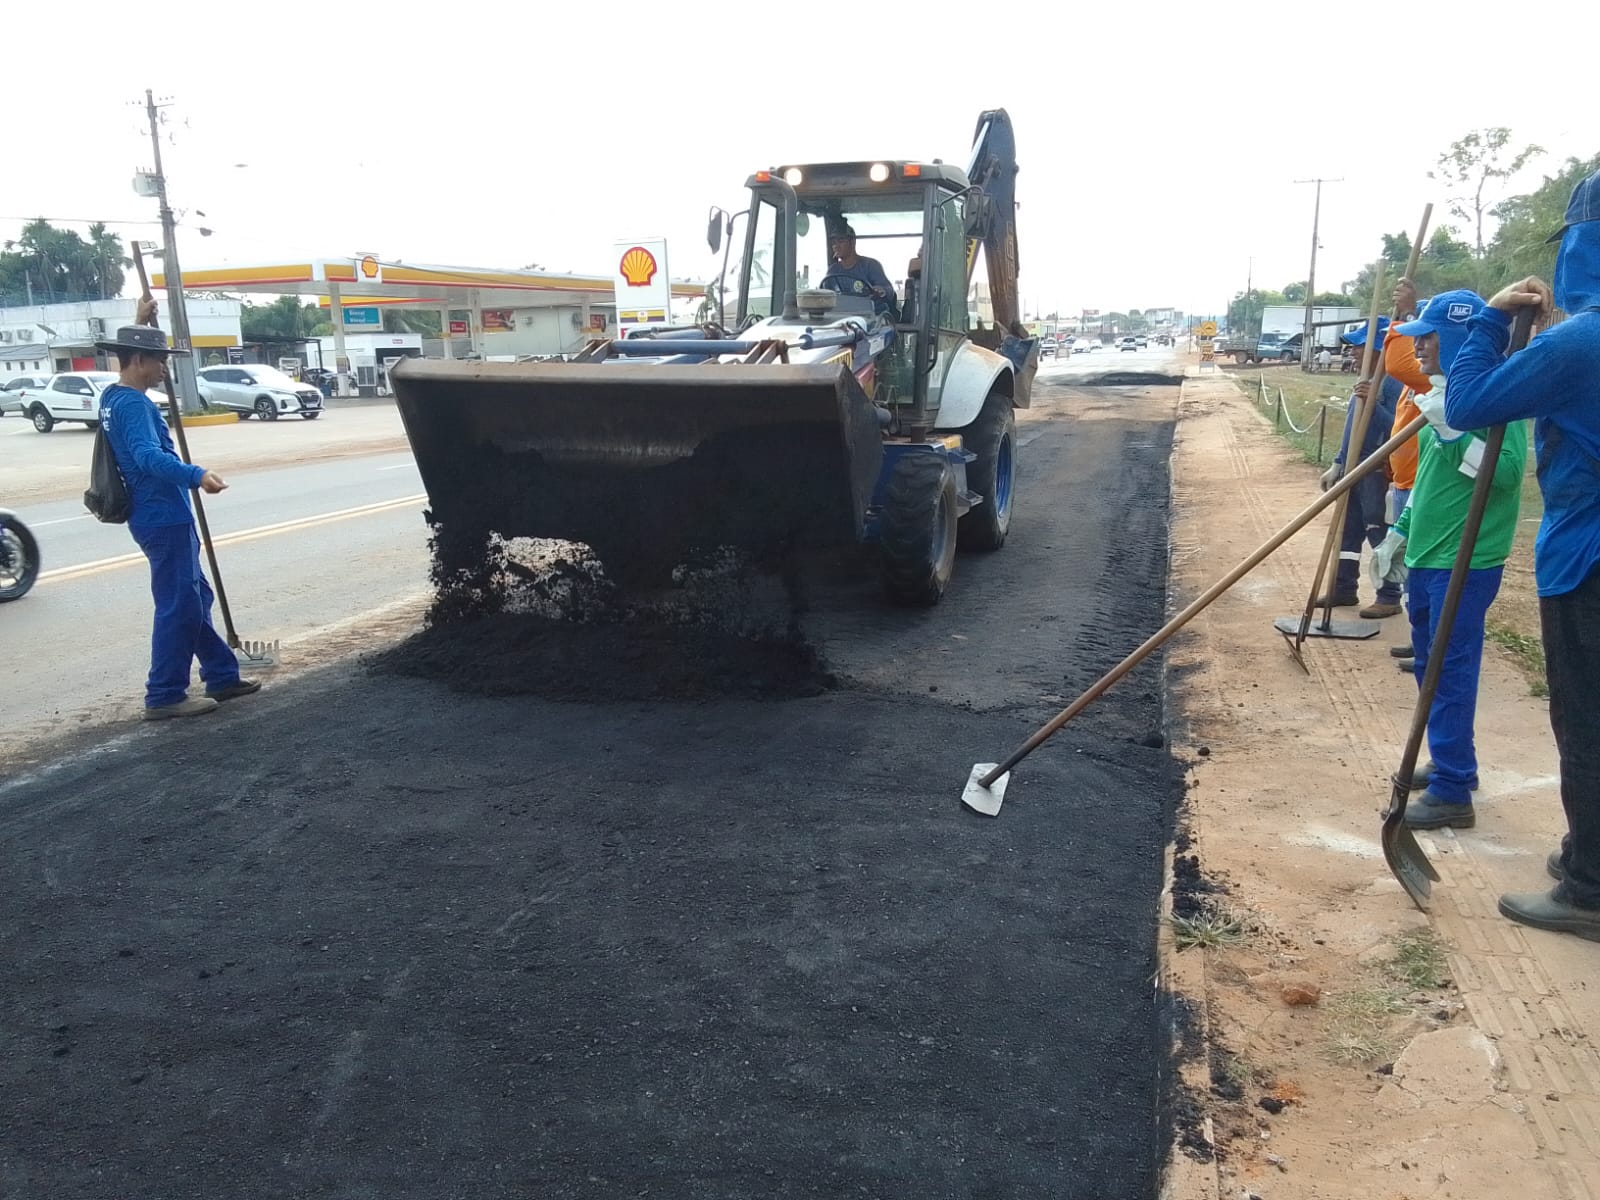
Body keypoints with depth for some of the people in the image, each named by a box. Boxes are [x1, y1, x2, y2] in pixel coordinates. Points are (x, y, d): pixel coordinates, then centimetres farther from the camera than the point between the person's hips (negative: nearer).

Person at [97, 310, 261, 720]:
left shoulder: (115, 397, 13)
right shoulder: (133, 404, -18)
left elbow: (133, 350, 36)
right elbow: (150, 456, -36)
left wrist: (140, 322, 42)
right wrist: (197, 475, -48)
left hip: (159, 516, 11)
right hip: (164, 518, -11)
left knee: (195, 599, 16)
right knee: (179, 607, -6)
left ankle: (222, 676, 25)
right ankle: (164, 696, -1)